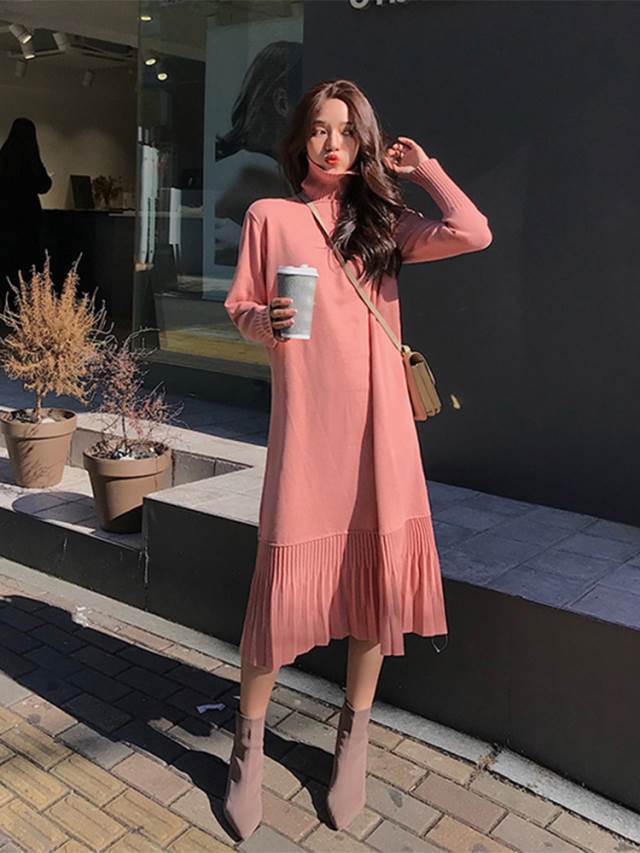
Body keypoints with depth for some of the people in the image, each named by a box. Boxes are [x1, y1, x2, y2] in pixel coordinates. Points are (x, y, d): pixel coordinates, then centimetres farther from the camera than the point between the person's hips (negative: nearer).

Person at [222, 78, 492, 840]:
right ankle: (248, 747, 18)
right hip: (305, 418, -2)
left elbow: (473, 233, -2)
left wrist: (423, 169, 9)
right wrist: (265, 320, -14)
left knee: (378, 569, 4)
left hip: (378, 416, 3)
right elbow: (238, 307, 8)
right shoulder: (270, 216, 9)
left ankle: (354, 737, 25)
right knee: (285, 578, -3)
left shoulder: (385, 222, 13)